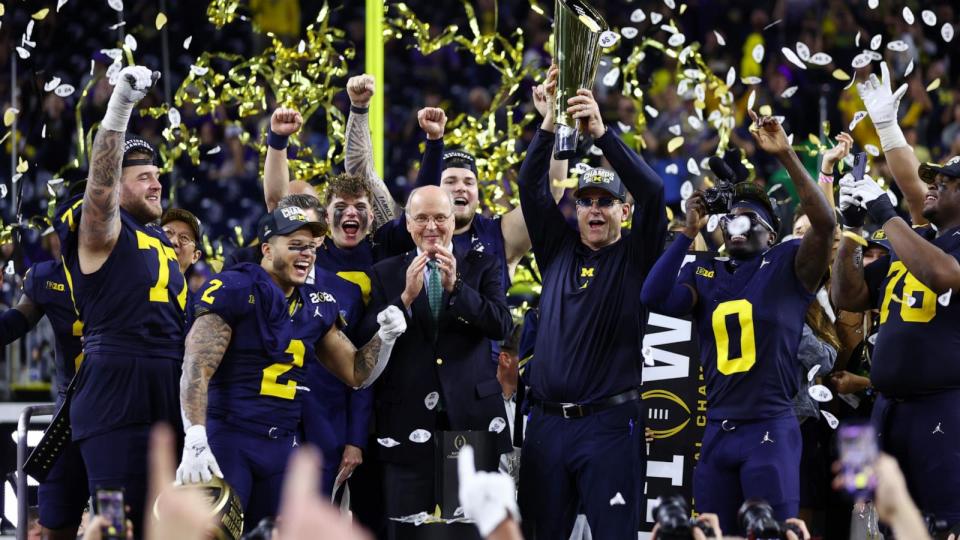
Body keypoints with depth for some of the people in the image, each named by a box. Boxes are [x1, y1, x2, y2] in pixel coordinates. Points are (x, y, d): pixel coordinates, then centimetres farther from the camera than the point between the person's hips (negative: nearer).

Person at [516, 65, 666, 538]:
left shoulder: (636, 257, 3)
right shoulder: (558, 250, 13)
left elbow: (651, 191, -11)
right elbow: (532, 189, 3)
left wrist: (602, 133, -21)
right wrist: (549, 124, -12)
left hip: (610, 423, -4)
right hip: (547, 422, 4)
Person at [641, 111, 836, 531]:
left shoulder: (787, 266, 0)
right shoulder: (705, 275, 12)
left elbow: (825, 224, -17)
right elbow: (655, 299, -4)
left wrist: (785, 155, -20)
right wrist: (689, 233, -1)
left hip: (770, 428, -5)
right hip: (717, 430, 5)